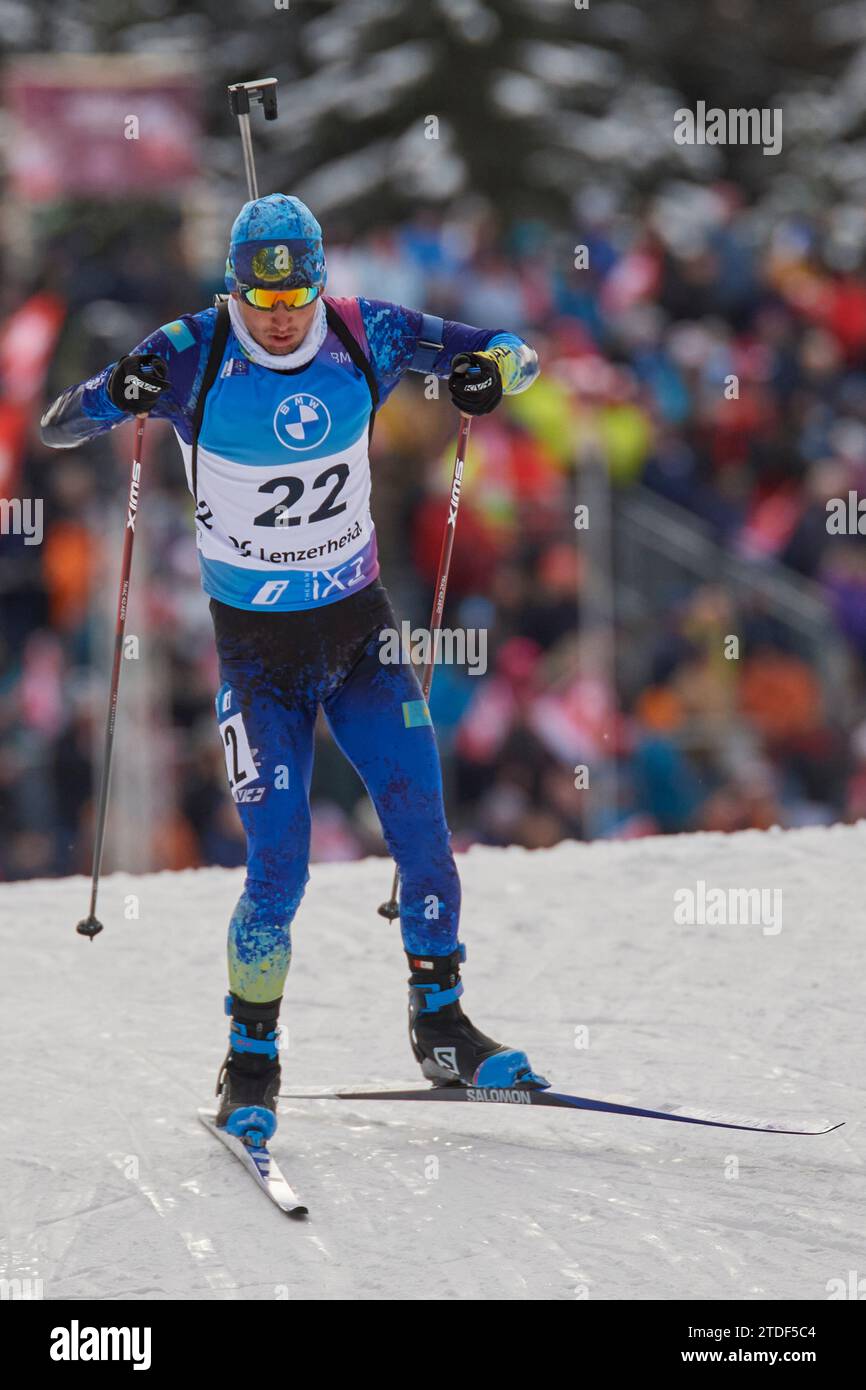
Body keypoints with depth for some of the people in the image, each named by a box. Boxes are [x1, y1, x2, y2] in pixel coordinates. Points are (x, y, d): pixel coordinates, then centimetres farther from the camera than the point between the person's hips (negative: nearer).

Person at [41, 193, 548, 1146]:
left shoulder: (363, 336, -8)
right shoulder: (193, 354, -15)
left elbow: (513, 351, 1)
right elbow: (56, 429, -15)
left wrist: (490, 368, -23)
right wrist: (118, 395, -37)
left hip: (361, 633, 3)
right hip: (259, 651, -3)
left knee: (424, 835, -3)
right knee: (278, 873, -8)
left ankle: (441, 1028, 18)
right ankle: (251, 1067, 11)